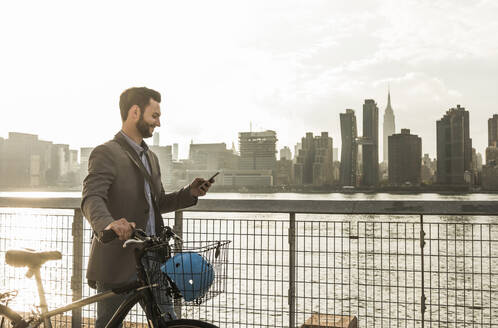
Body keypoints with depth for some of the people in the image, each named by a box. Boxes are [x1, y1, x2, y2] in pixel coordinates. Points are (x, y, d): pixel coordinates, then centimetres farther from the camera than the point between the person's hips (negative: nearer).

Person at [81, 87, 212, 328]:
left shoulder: (150, 157, 18)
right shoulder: (106, 153, -10)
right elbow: (91, 199, -24)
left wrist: (189, 193, 6)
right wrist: (107, 224, -46)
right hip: (118, 264, -7)